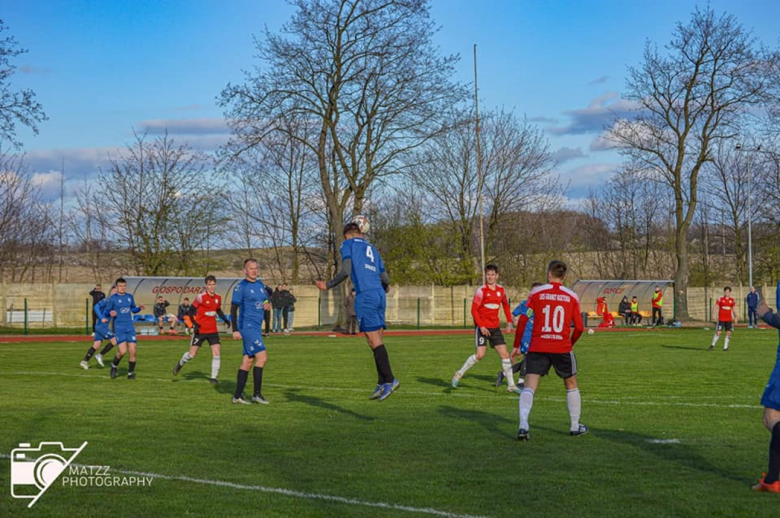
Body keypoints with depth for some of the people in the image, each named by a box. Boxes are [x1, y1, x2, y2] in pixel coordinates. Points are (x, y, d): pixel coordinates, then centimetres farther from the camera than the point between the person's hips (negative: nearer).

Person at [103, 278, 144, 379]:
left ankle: (131, 373, 10)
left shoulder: (130, 297, 11)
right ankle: (114, 366, 16)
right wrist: (110, 313, -22)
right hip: (119, 328, -4)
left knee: (132, 351, -5)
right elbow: (105, 313, 0)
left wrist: (139, 308, 1)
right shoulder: (112, 298, -2)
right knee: (123, 351, -14)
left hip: (130, 327, 4)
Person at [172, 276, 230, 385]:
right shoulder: (201, 297, -13)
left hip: (213, 331, 4)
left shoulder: (218, 298, 4)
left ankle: (213, 378, 0)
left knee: (216, 353, -8)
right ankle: (180, 364, 35)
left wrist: (225, 319, 6)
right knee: (192, 354, 3)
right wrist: (194, 324, -18)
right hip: (200, 330, -4)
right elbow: (190, 310, -9)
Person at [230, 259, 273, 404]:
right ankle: (257, 394, -8)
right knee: (262, 357, -14)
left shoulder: (260, 285, 14)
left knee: (247, 361, 8)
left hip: (256, 327, 8)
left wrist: (268, 304, 2)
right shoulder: (241, 287, -8)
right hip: (247, 327, -8)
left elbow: (266, 300, 27)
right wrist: (235, 330, -15)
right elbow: (233, 308, -10)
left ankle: (237, 396, 12)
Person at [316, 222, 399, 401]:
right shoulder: (372, 248, 25)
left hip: (365, 296, -7)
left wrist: (328, 285, 3)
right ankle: (381, 383, 2)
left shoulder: (348, 244, 7)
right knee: (378, 341, 6)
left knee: (374, 341, -10)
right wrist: (385, 289, 45)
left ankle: (389, 380, -17)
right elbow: (385, 279, 23)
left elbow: (346, 271, -8)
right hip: (379, 295, 7)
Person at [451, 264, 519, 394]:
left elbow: (505, 305, 23)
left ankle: (511, 385, 6)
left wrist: (509, 322, 13)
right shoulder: (481, 291, -10)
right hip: (482, 327, -5)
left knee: (504, 354, 0)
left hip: (495, 327, 5)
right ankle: (459, 374, 4)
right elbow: (474, 310, -11)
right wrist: (481, 326, -18)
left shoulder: (501, 290, 6)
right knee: (480, 354, -16)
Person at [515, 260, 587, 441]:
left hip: (537, 349, -1)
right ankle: (575, 426, 29)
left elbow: (522, 321, -3)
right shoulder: (572, 297, 4)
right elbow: (579, 327, 5)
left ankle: (523, 425, -24)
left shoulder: (536, 293, 1)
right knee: (571, 386, 20)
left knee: (529, 387, -4)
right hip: (562, 349, 1)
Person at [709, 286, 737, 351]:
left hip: (729, 319, 3)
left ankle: (725, 347, 8)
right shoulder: (720, 299, -2)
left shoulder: (732, 300, 8)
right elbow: (715, 307, -6)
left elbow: (733, 309, 17)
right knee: (718, 332, -7)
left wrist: (735, 317, 12)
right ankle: (712, 345, 8)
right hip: (721, 319, -3)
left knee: (728, 333, -2)